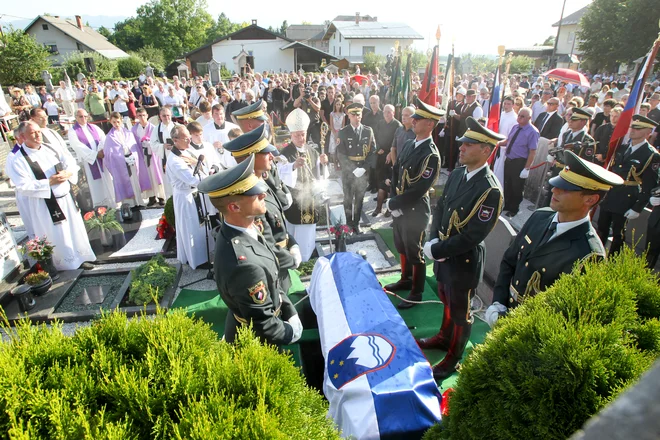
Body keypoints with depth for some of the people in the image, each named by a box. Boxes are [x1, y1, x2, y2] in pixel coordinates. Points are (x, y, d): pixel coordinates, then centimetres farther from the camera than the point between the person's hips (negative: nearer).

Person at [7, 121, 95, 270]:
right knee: (58, 237, 0)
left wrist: (67, 173, -16)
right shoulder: (18, 161, -11)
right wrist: (49, 182, -21)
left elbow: (72, 164, 6)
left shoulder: (52, 149, 5)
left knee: (76, 230, 14)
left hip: (66, 198, 6)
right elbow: (23, 187, -16)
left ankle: (80, 259, 30)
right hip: (45, 205, -5)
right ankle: (68, 265, 15)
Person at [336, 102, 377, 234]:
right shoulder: (343, 132, -2)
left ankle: (356, 223, 25)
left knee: (359, 199, 11)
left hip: (363, 172, 2)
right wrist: (353, 169, -16)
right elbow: (341, 154, -8)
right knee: (348, 199, 7)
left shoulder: (368, 131, 3)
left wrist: (363, 168, -11)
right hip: (348, 172, -1)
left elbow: (373, 152, 1)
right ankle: (349, 223, 22)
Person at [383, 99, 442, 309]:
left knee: (415, 253, 9)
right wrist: (393, 201, -4)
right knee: (402, 248, 23)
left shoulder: (431, 155, -21)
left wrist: (393, 204, -17)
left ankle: (416, 293, 28)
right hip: (398, 209, 8)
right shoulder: (408, 145, 4)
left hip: (415, 211, -7)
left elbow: (418, 190, -25)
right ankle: (405, 280, 44)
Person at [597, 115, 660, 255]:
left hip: (625, 201, -5)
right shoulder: (621, 147, 5)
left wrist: (637, 208, -14)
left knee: (618, 233, 6)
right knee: (601, 230, 14)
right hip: (608, 195, 5)